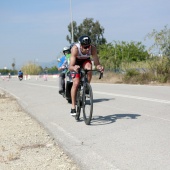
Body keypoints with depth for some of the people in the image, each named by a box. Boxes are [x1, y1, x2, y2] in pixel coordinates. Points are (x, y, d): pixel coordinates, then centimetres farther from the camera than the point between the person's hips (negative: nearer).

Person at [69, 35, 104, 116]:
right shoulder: (75, 48, -38)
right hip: (76, 62, -2)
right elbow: (70, 67, -43)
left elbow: (97, 63, -32)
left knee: (88, 67, -35)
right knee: (76, 83, -15)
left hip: (86, 61, 2)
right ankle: (73, 107, -4)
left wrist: (99, 67, -54)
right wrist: (74, 68, -66)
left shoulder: (92, 48, -33)